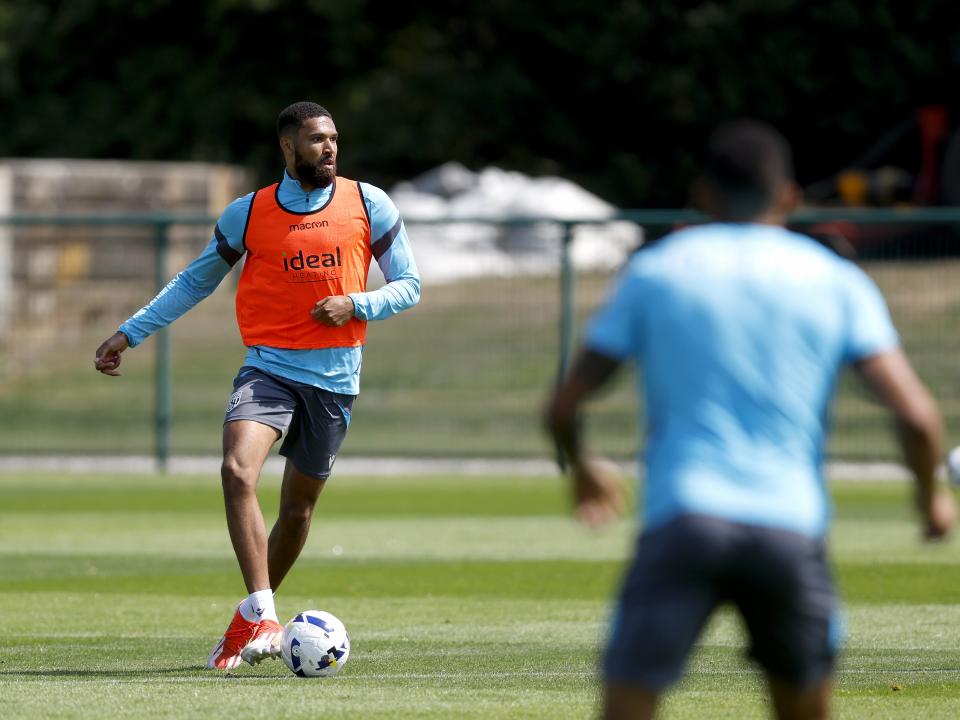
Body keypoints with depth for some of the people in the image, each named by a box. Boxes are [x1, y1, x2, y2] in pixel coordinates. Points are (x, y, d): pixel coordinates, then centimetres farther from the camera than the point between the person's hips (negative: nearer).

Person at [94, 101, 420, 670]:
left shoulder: (368, 205, 2)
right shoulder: (248, 214, 2)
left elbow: (408, 286, 6)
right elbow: (196, 281, 15)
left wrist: (356, 305, -13)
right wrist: (130, 333, 10)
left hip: (335, 374, 1)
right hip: (269, 367, -1)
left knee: (298, 505, 8)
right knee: (238, 472, -26)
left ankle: (254, 620, 30)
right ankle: (262, 620, -27)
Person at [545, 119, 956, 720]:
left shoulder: (654, 271, 10)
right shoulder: (837, 282, 11)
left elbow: (564, 408, 9)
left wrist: (583, 468, 31)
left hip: (681, 520, -1)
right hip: (791, 529, 1)